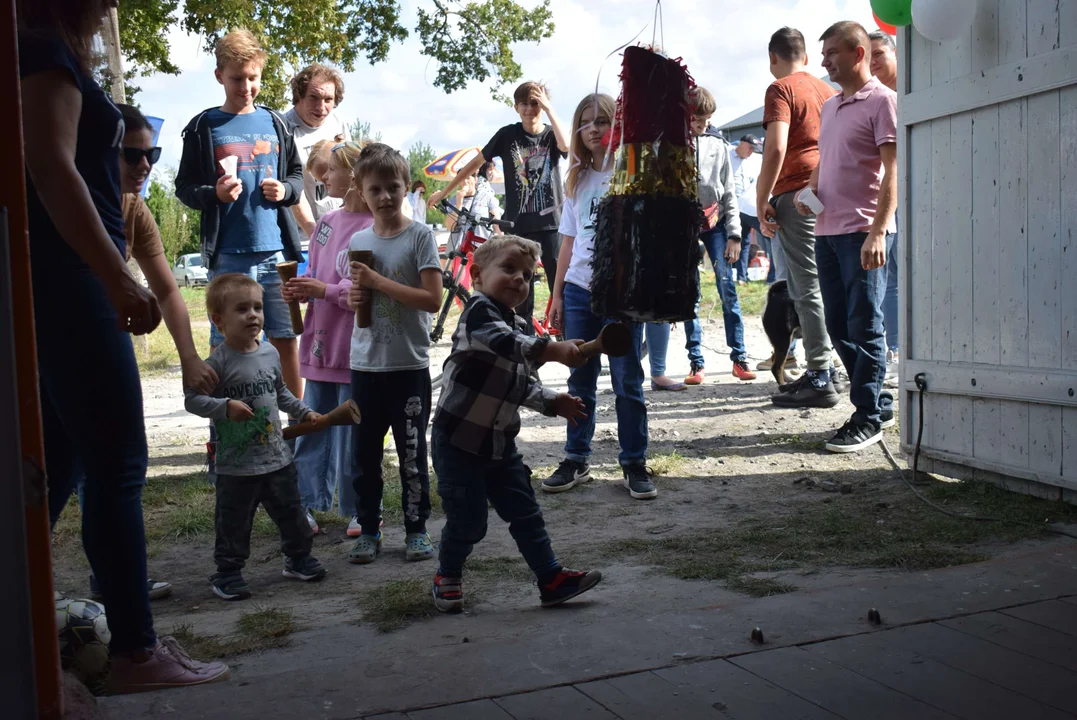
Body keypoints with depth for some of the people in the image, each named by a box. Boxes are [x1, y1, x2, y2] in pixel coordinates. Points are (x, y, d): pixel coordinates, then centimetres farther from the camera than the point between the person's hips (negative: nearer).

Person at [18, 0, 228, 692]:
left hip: (65, 290, 10)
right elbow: (53, 168, -20)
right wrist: (119, 279, -25)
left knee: (61, 465, 14)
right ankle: (137, 654, -2)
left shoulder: (53, 56, 21)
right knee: (119, 467, -7)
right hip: (72, 287, -10)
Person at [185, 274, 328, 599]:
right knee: (233, 522, 6)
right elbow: (192, 398, -17)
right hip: (236, 465, -5)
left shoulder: (270, 353, 5)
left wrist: (305, 412, 18)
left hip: (278, 457, 6)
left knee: (290, 512, 17)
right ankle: (228, 571, 21)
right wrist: (225, 407, -30)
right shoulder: (218, 362, -15)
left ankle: (299, 557, 34)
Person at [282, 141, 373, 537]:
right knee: (311, 429, 12)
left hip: (354, 349, -7)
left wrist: (325, 290, -21)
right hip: (319, 344, 7)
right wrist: (299, 288, -1)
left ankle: (359, 511, 18)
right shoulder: (326, 222, 11)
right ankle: (310, 504, 24)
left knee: (352, 434, 3)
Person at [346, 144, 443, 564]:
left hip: (409, 364, -4)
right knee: (365, 451, 9)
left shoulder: (419, 235, -6)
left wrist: (378, 281, -17)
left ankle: (416, 529, 19)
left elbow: (432, 299, -15)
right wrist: (355, 297, -3)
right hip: (365, 364, 4)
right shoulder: (358, 241, 8)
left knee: (412, 451, 5)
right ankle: (368, 529, 22)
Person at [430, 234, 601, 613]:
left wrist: (553, 402, 8)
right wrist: (552, 349, -49)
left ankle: (552, 579, 17)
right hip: (458, 439, -8)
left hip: (500, 441, 8)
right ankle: (448, 577, 27)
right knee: (468, 520, 2)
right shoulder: (479, 311, -15)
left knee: (525, 512, 9)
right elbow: (500, 342, -38)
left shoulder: (517, 326, 11)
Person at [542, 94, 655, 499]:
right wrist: (557, 293, 11)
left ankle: (634, 464, 10)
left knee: (627, 381, 0)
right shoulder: (577, 179, 13)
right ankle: (576, 461, 17)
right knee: (580, 381, 9)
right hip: (578, 290, 4)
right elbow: (569, 240, 14)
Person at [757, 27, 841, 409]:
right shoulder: (828, 90, 19)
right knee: (815, 286, 12)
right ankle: (818, 372, 16)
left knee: (807, 288, -6)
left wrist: (762, 202, -11)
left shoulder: (781, 89, -3)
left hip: (797, 194, -7)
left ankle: (819, 379, -6)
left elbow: (775, 148, -15)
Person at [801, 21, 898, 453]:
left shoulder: (882, 101, -6)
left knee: (864, 327, -4)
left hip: (864, 232, -8)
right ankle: (879, 402, 23)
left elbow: (893, 171, -12)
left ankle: (868, 418, 5)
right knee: (838, 327, 10)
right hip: (827, 230, 8)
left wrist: (879, 231, -20)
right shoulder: (829, 107, 19)